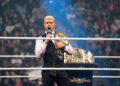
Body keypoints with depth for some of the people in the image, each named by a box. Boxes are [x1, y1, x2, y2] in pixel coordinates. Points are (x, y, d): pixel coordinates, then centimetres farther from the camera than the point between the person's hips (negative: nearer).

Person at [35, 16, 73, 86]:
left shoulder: (61, 36, 13)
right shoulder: (41, 39, 4)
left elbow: (71, 51, 13)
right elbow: (38, 55, -9)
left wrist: (63, 45, -5)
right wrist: (45, 42, -16)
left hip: (61, 69, 2)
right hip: (48, 70, -2)